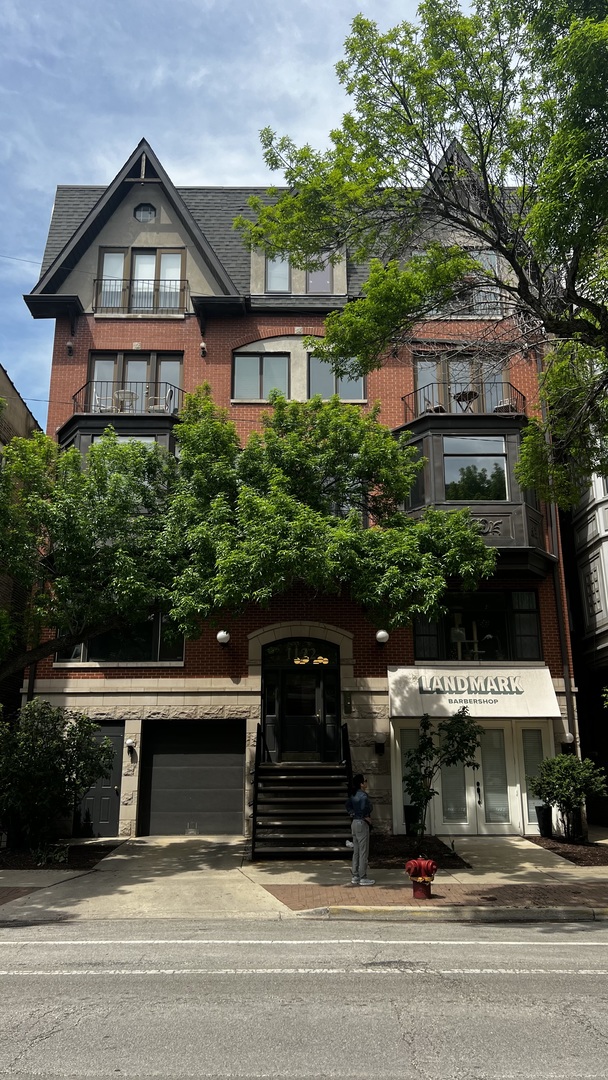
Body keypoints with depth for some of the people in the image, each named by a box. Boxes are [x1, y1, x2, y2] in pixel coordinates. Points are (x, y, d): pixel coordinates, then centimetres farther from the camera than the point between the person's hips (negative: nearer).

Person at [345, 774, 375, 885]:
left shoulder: (354, 795, 9)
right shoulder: (363, 795, -19)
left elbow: (348, 804, 10)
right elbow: (365, 807, -35)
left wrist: (352, 813, 4)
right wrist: (366, 816, -19)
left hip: (354, 823, 9)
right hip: (362, 823, -9)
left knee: (356, 851, 14)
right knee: (363, 852, 0)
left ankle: (355, 876, 20)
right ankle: (363, 878, 5)